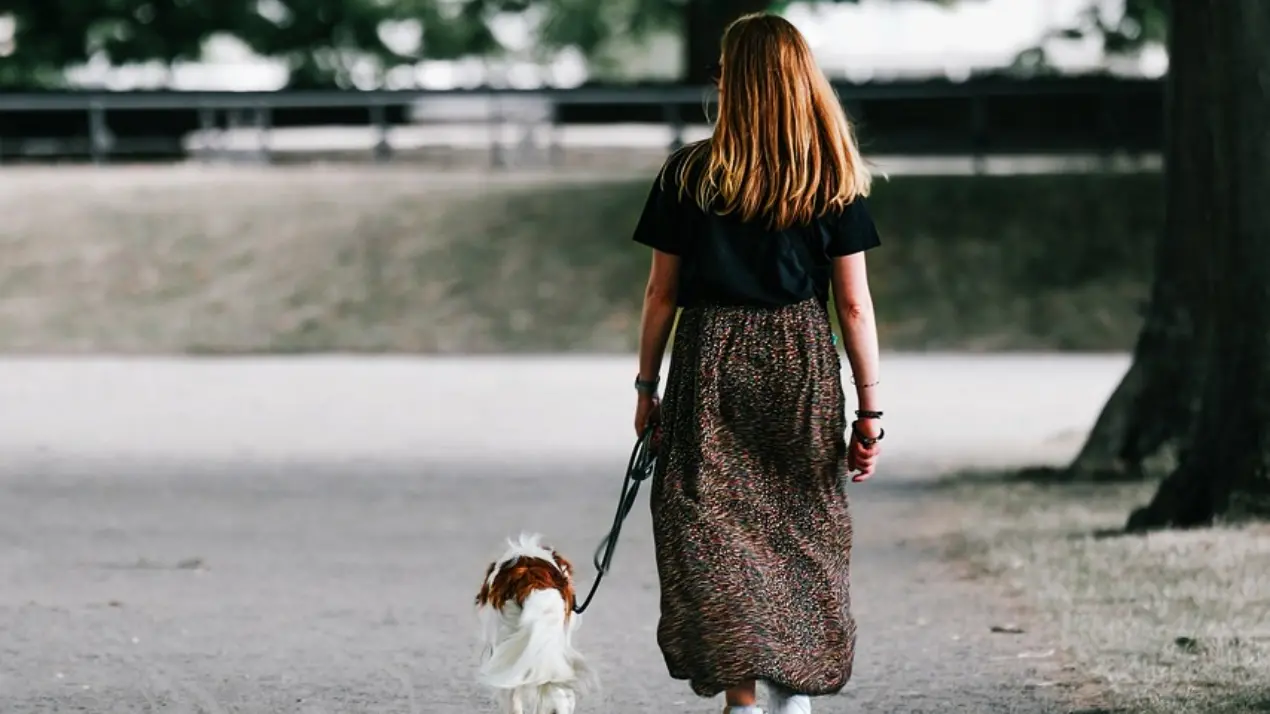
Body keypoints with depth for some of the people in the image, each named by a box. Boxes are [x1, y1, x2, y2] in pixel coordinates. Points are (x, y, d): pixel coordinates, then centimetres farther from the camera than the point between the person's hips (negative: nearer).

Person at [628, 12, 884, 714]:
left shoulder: (689, 174, -2)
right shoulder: (834, 179, 0)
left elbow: (661, 293, 1)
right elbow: (853, 302, -1)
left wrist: (647, 385, 12)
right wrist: (869, 409, 3)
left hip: (710, 363, -1)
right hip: (802, 364, 1)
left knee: (715, 538, 3)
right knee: (802, 538, 12)